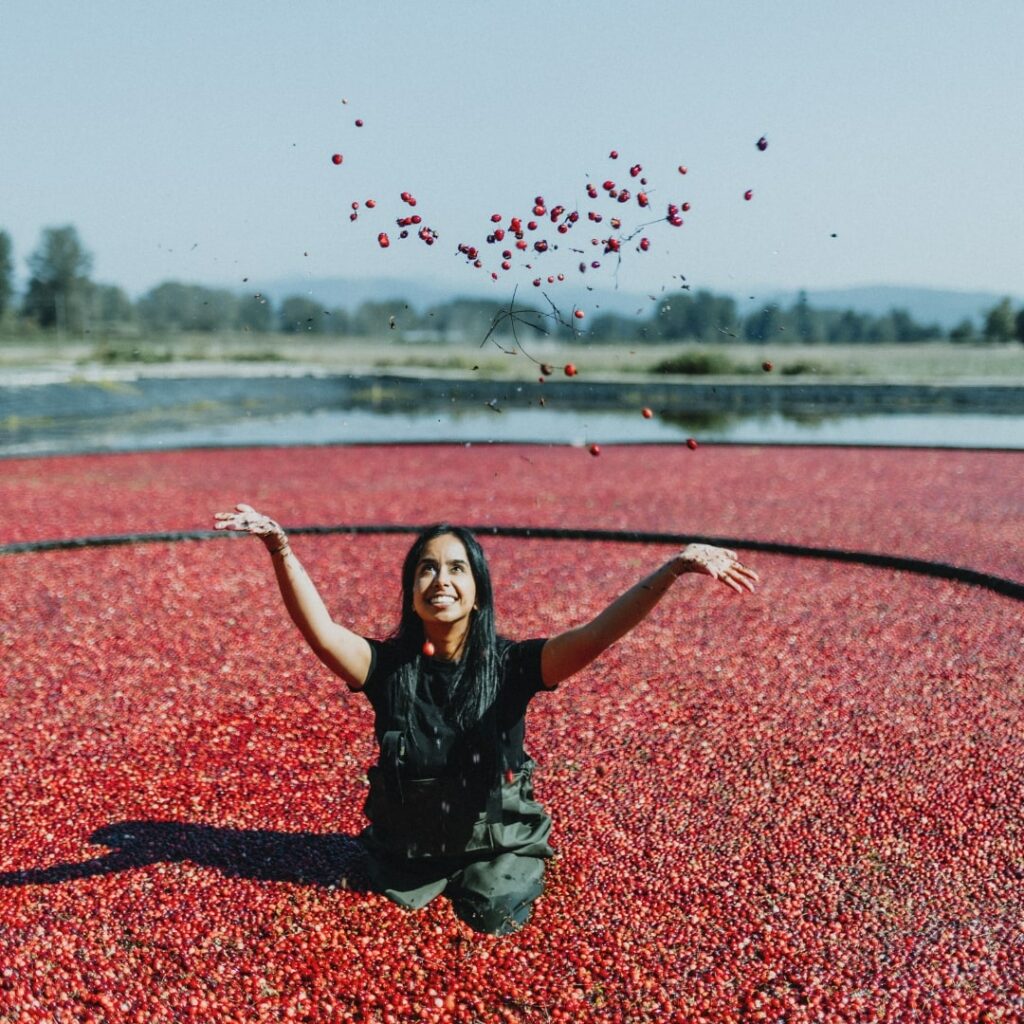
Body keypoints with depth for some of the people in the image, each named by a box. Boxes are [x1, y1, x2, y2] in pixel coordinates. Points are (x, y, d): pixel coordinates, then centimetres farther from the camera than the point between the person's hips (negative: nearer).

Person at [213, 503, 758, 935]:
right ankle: (429, 875, 29)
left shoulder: (510, 666, -18)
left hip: (497, 843, -1)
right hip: (407, 848, 2)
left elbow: (597, 633, -30)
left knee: (493, 915, -12)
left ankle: (516, 874, 21)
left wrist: (674, 567, -45)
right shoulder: (388, 666, -15)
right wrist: (280, 549, -49)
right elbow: (320, 630, -32)